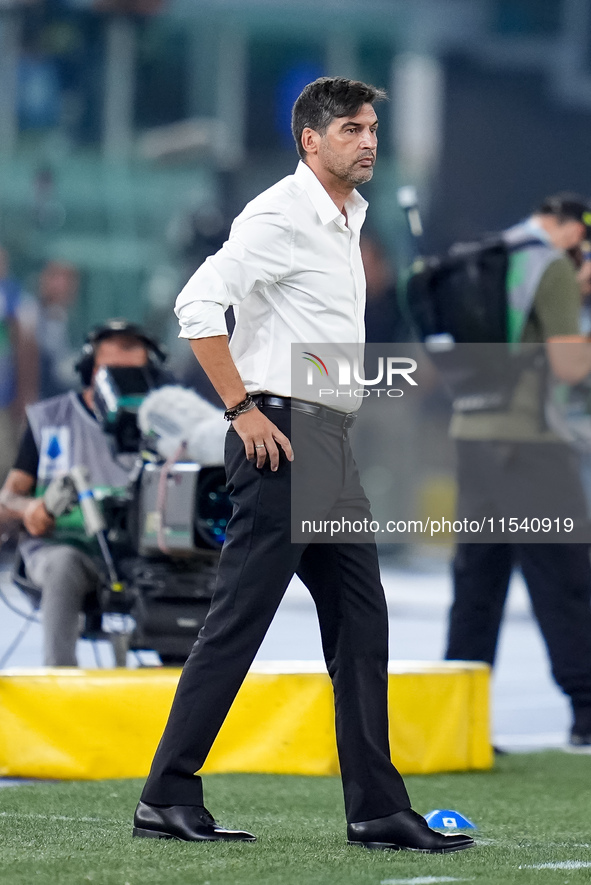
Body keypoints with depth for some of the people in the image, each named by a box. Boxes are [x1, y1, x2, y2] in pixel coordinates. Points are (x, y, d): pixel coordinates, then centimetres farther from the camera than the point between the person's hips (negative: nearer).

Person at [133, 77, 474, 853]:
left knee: (361, 623, 7)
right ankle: (167, 799, -2)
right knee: (237, 623, -8)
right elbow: (198, 303, -21)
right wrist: (243, 408, -21)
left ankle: (377, 809, 8)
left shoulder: (348, 219, 17)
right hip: (279, 435, -10)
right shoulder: (282, 214, -12)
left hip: (329, 443, 10)